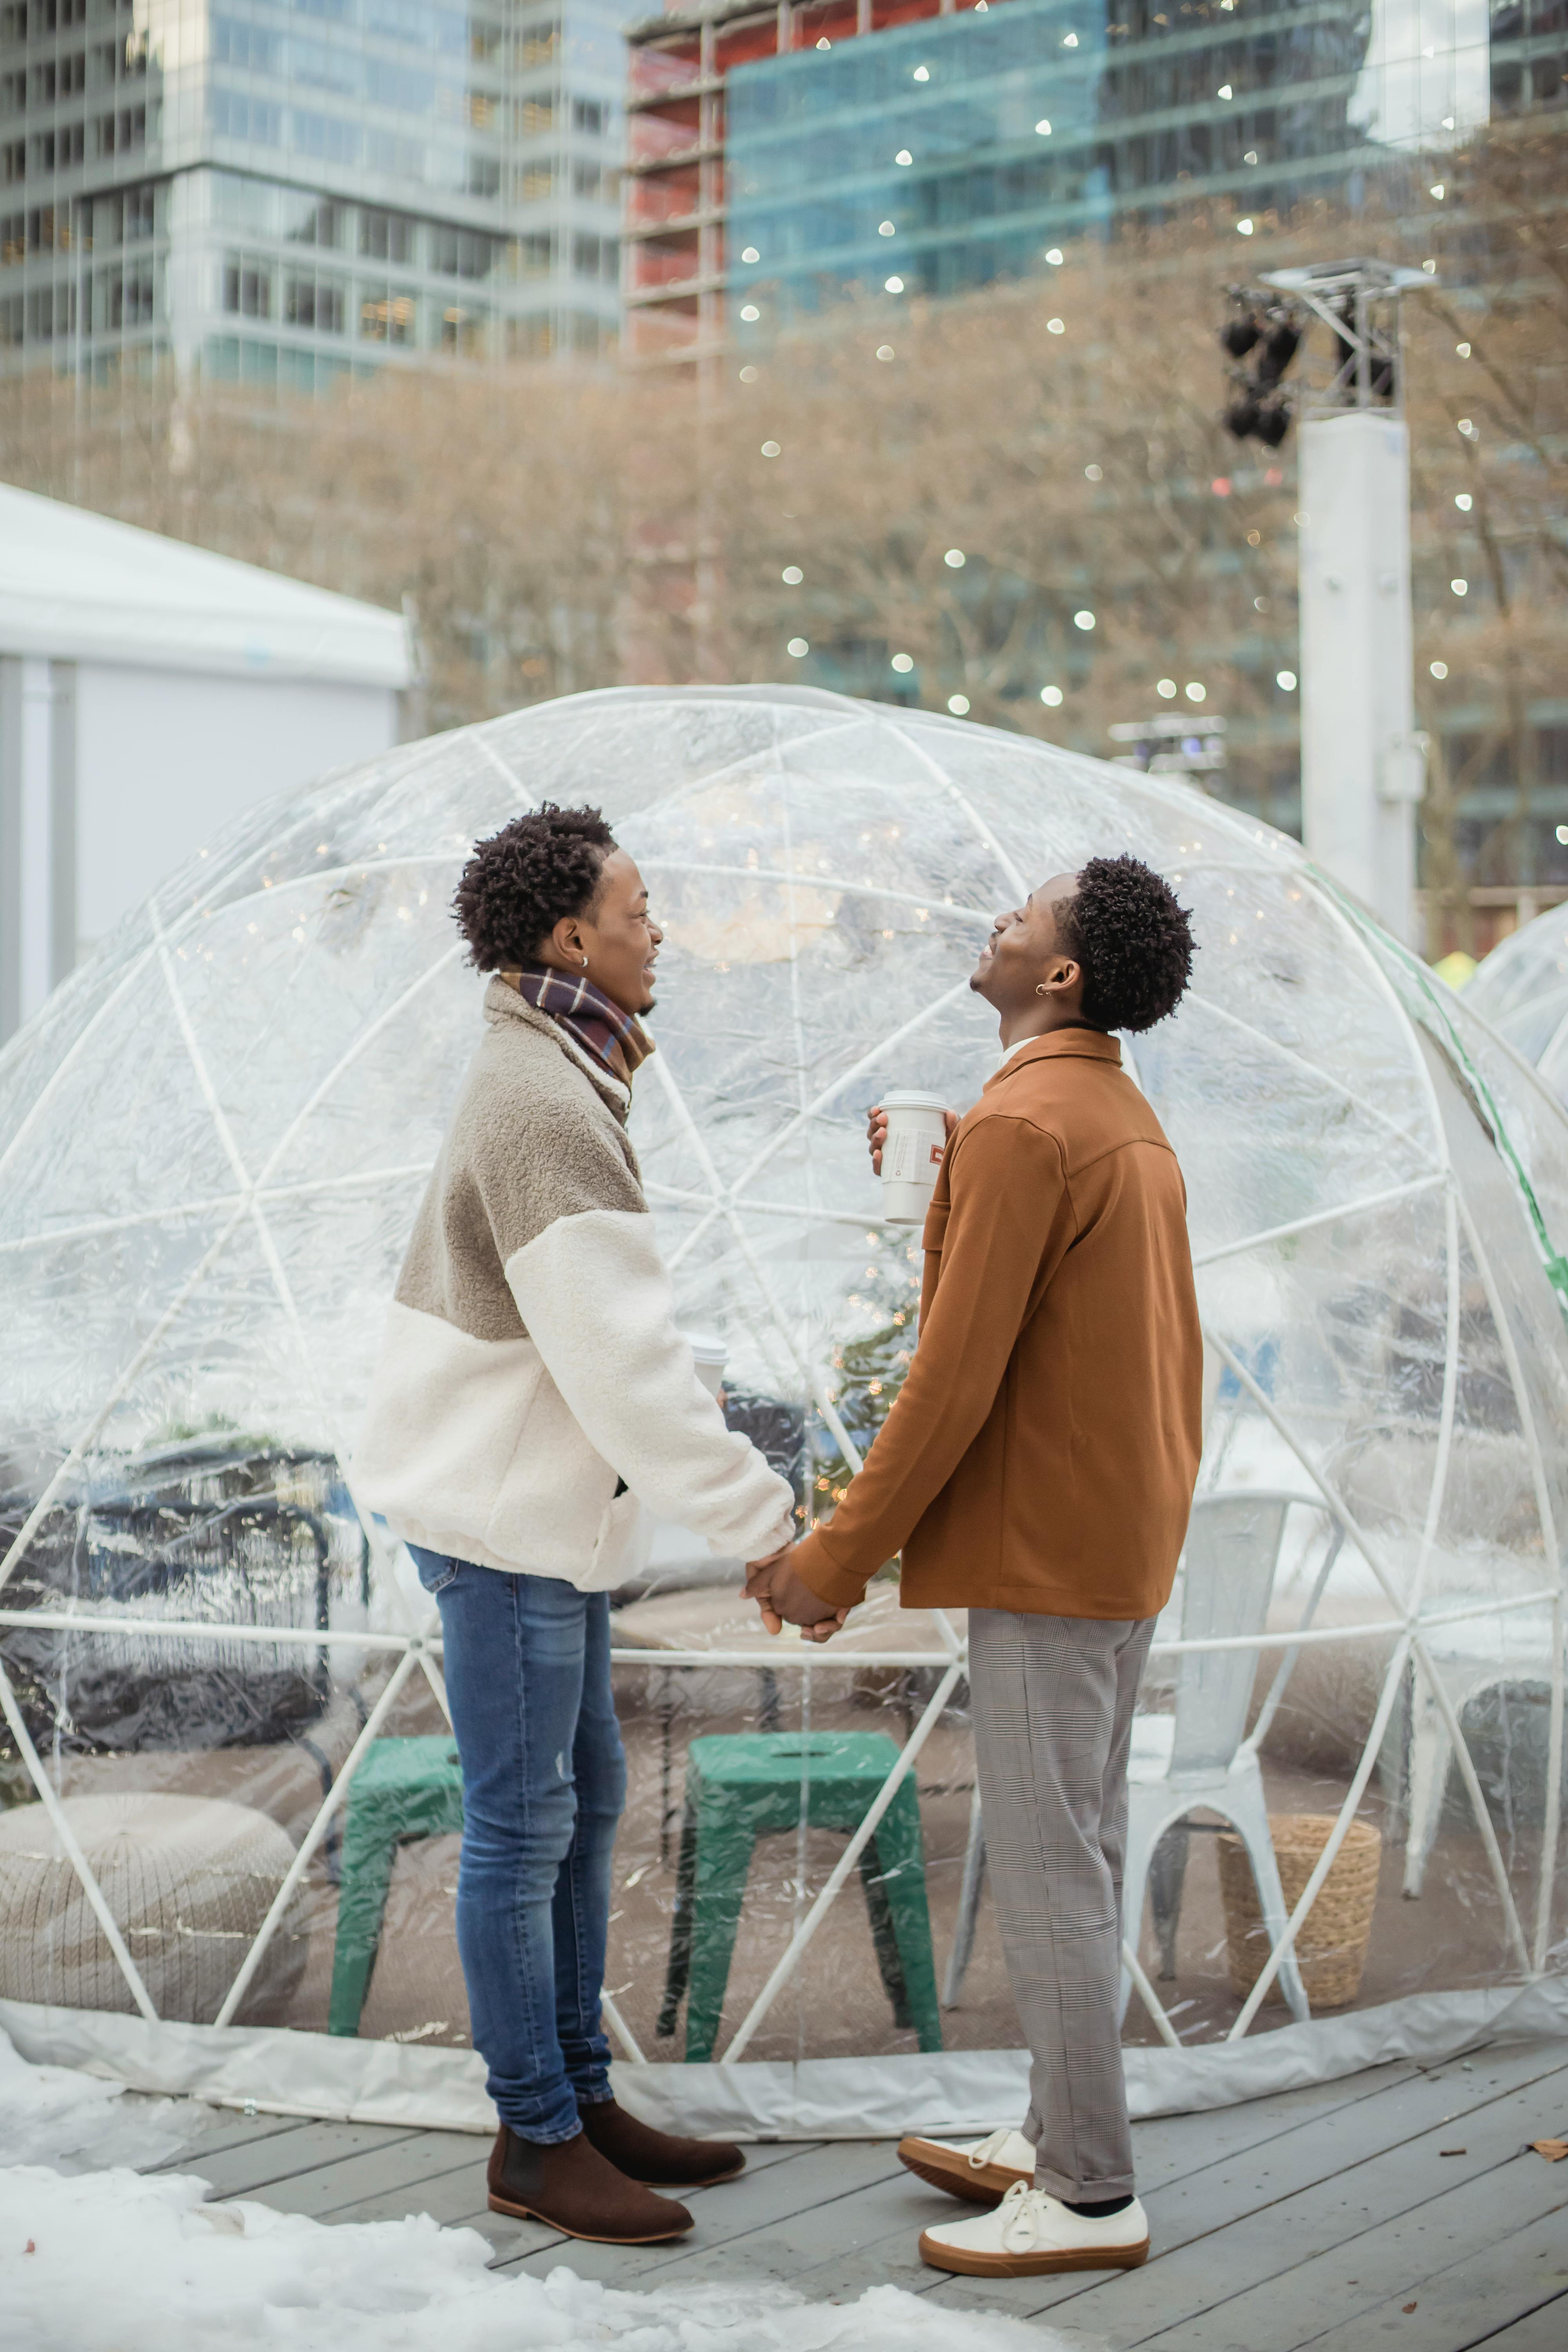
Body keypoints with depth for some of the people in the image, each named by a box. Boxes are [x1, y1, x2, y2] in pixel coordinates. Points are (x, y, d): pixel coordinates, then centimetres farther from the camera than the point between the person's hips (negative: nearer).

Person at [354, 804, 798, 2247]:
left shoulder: (559, 1083, 13)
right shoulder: (541, 1104, -21)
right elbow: (623, 1362, -26)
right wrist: (767, 1527, -24)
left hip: (552, 1505, 10)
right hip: (505, 1515, -10)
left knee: (584, 1802, 15)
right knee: (523, 1826, -1)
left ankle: (584, 2098, 26)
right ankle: (536, 2143, 10)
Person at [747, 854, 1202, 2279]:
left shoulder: (1022, 1127, -20)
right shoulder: (1129, 1121, 12)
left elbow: (957, 1376, -22)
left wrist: (837, 1560, -16)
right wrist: (929, 1183, 15)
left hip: (1044, 1556, -10)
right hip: (1128, 1538, 10)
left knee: (1046, 1867, -2)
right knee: (1079, 1848, 16)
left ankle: (1091, 2198, 6)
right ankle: (1059, 2135, 26)